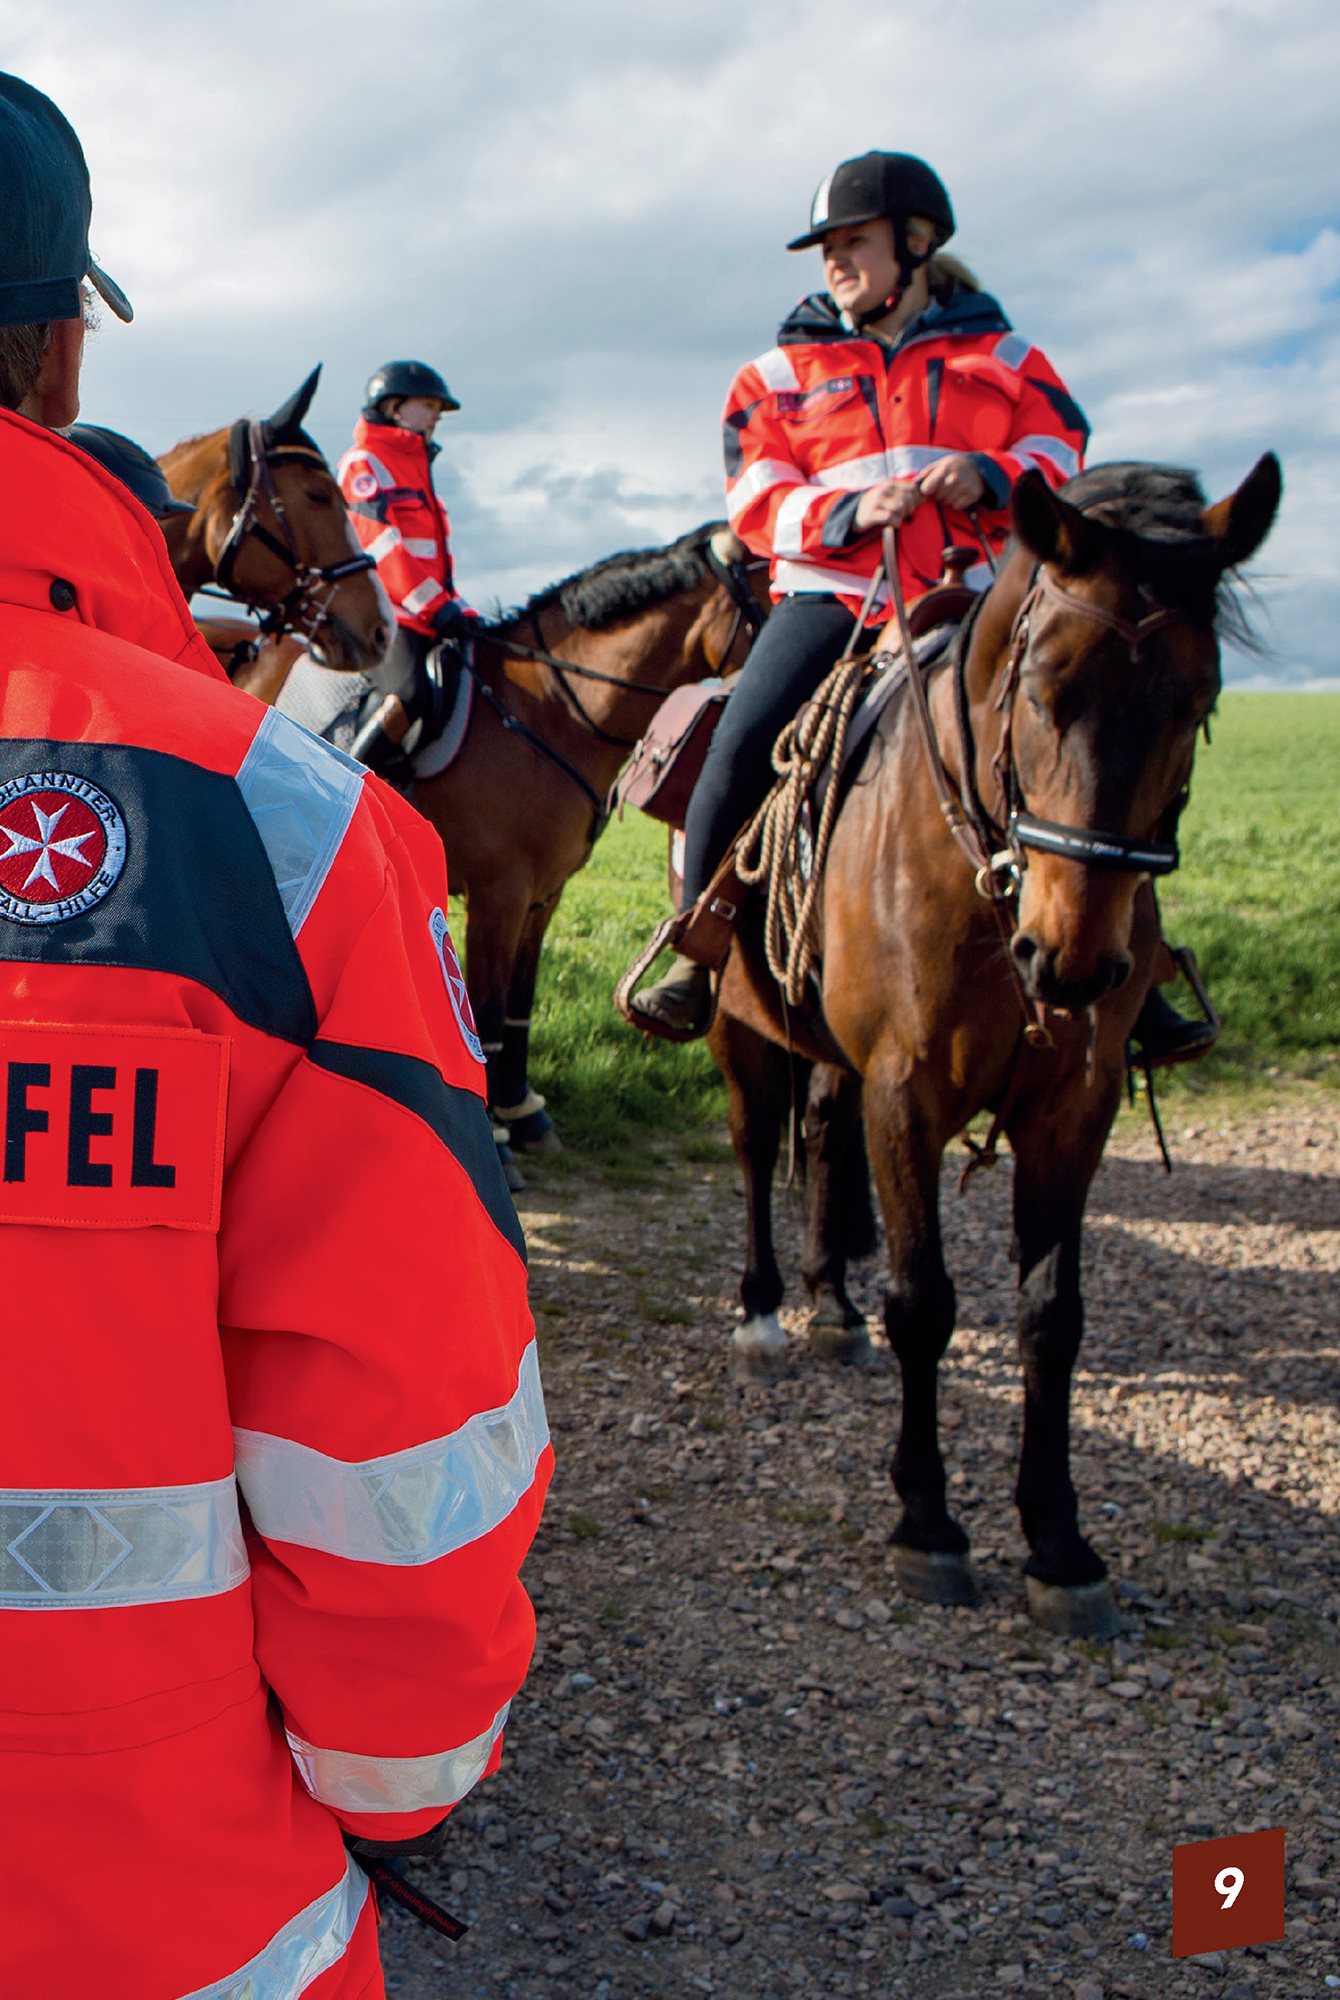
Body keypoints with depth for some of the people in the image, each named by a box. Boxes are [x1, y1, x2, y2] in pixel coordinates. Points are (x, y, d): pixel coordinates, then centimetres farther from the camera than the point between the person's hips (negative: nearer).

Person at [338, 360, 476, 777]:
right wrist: (435, 605, -21)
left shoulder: (417, 470, 29)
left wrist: (459, 609, 13)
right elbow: (380, 546, -14)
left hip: (425, 618, 10)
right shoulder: (364, 464, 0)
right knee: (410, 694, -33)